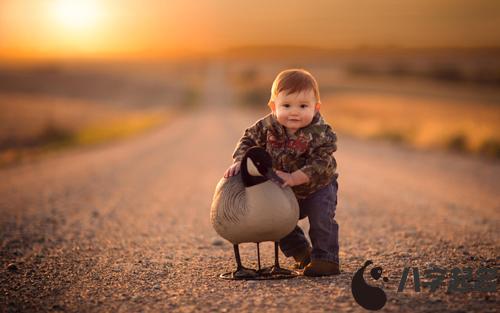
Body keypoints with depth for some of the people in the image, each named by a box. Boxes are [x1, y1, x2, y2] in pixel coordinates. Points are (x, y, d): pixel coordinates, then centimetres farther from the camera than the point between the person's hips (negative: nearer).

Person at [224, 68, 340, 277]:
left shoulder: (321, 134, -31)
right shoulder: (269, 126, -19)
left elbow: (320, 165, -36)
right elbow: (249, 140, -7)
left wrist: (294, 178, -46)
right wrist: (239, 162, -25)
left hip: (318, 187, -5)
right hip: (285, 192, 5)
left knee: (321, 218, -23)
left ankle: (326, 259, -8)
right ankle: (302, 253, 27)